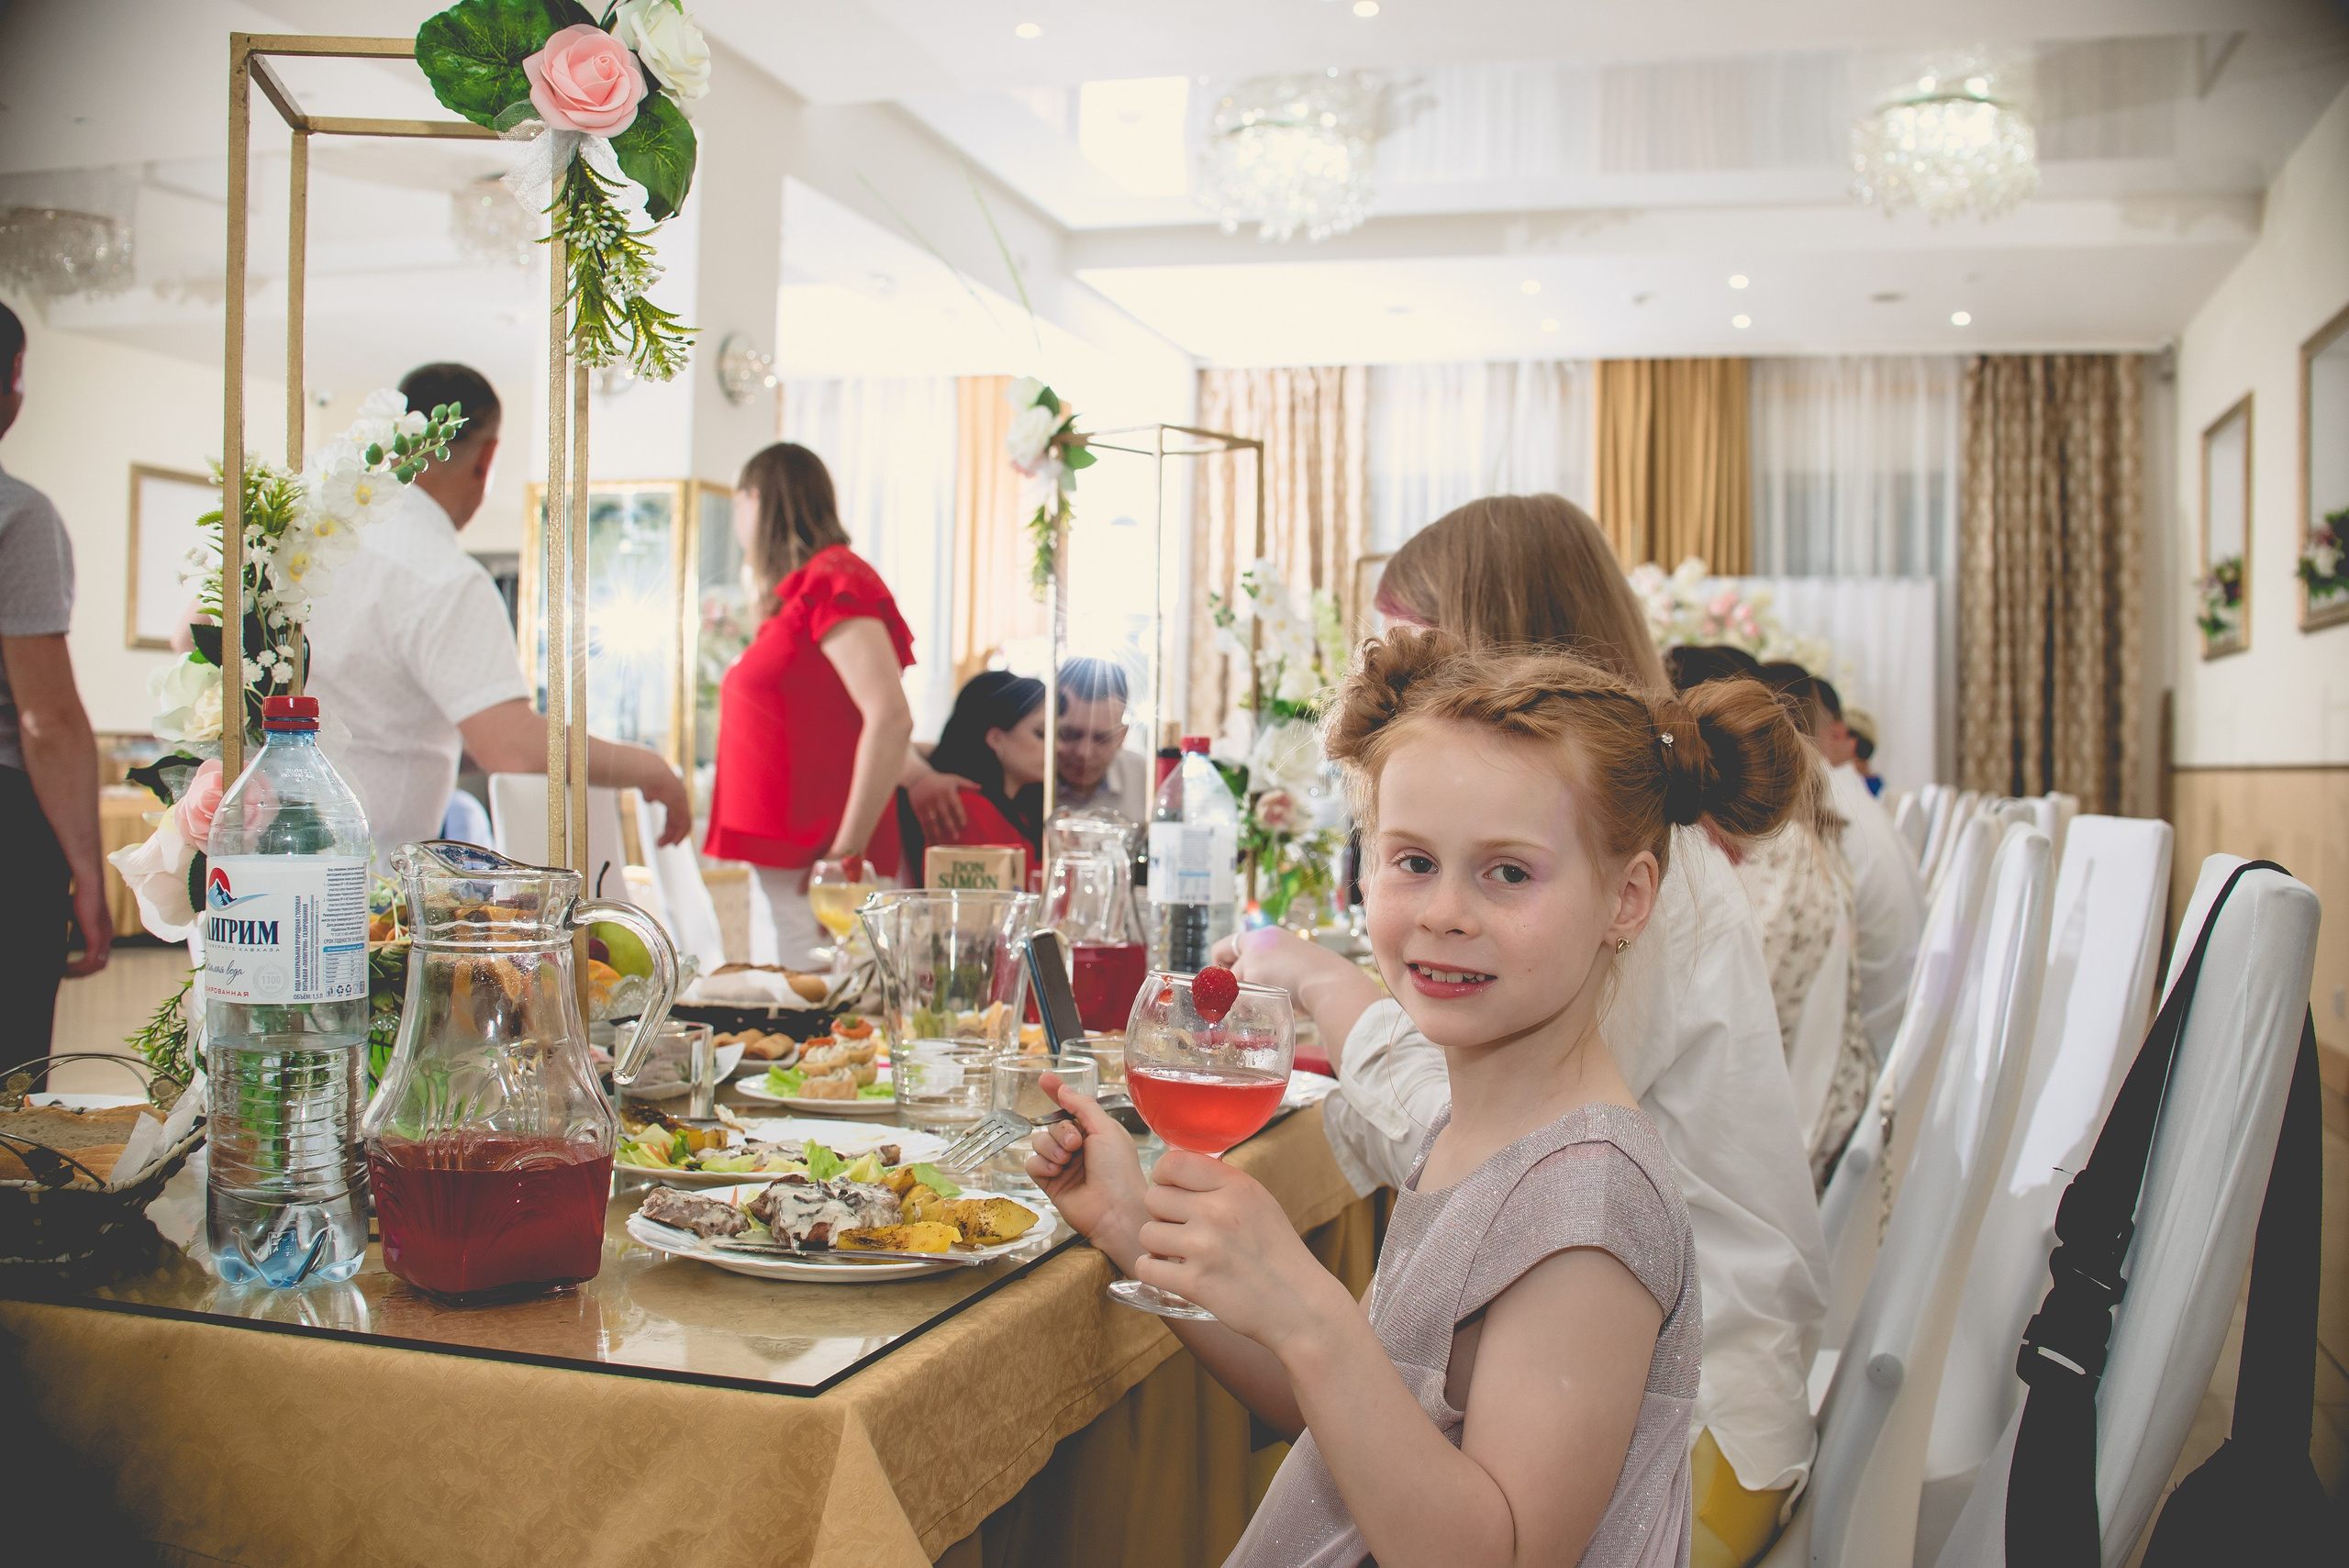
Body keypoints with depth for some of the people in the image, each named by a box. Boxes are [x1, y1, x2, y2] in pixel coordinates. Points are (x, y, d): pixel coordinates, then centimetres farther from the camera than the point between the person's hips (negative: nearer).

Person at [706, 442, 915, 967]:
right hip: (780, 864, 10)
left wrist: (846, 855, -21)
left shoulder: (831, 580, -10)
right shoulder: (798, 594, 19)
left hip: (813, 865, -10)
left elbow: (891, 718, -21)